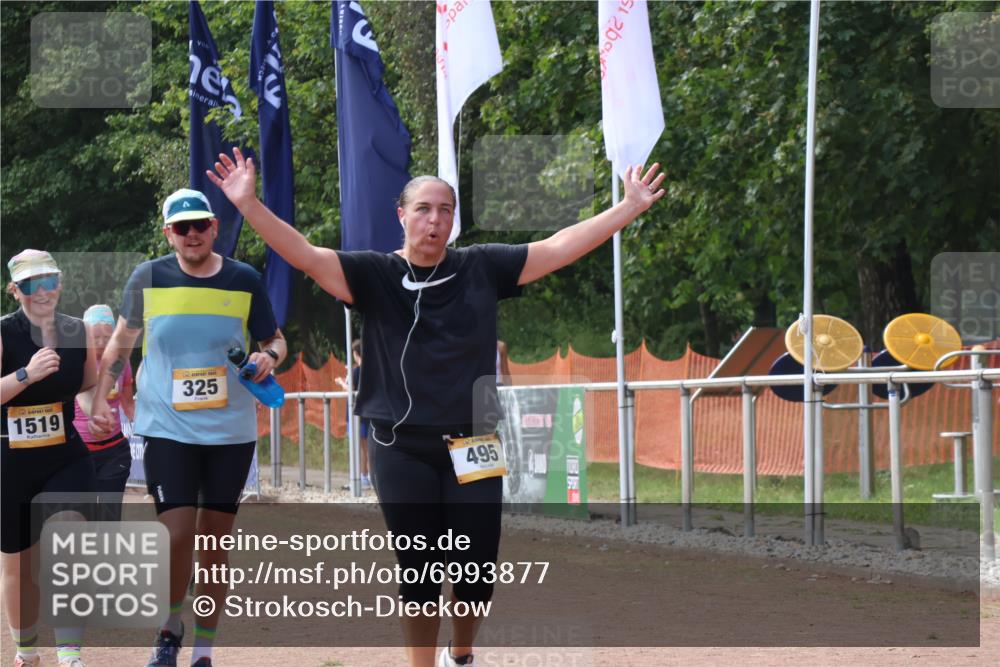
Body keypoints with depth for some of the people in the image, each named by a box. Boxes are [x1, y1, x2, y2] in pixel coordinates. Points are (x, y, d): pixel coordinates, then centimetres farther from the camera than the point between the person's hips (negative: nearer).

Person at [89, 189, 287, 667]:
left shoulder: (244, 281, -1)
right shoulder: (148, 278, -2)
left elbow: (274, 340, 10)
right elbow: (122, 341, 10)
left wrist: (269, 356, -13)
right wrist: (101, 396, 2)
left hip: (231, 431, 1)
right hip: (168, 429, -1)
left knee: (215, 542, 6)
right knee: (178, 534, -12)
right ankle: (170, 629, 14)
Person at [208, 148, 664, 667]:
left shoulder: (482, 268, 4)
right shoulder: (374, 274, -1)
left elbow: (561, 248, 3)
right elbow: (305, 256, -13)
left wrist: (630, 207, -1)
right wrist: (248, 204, -26)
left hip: (471, 447, 2)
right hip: (402, 450, -1)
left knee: (477, 570, 4)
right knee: (418, 573, 3)